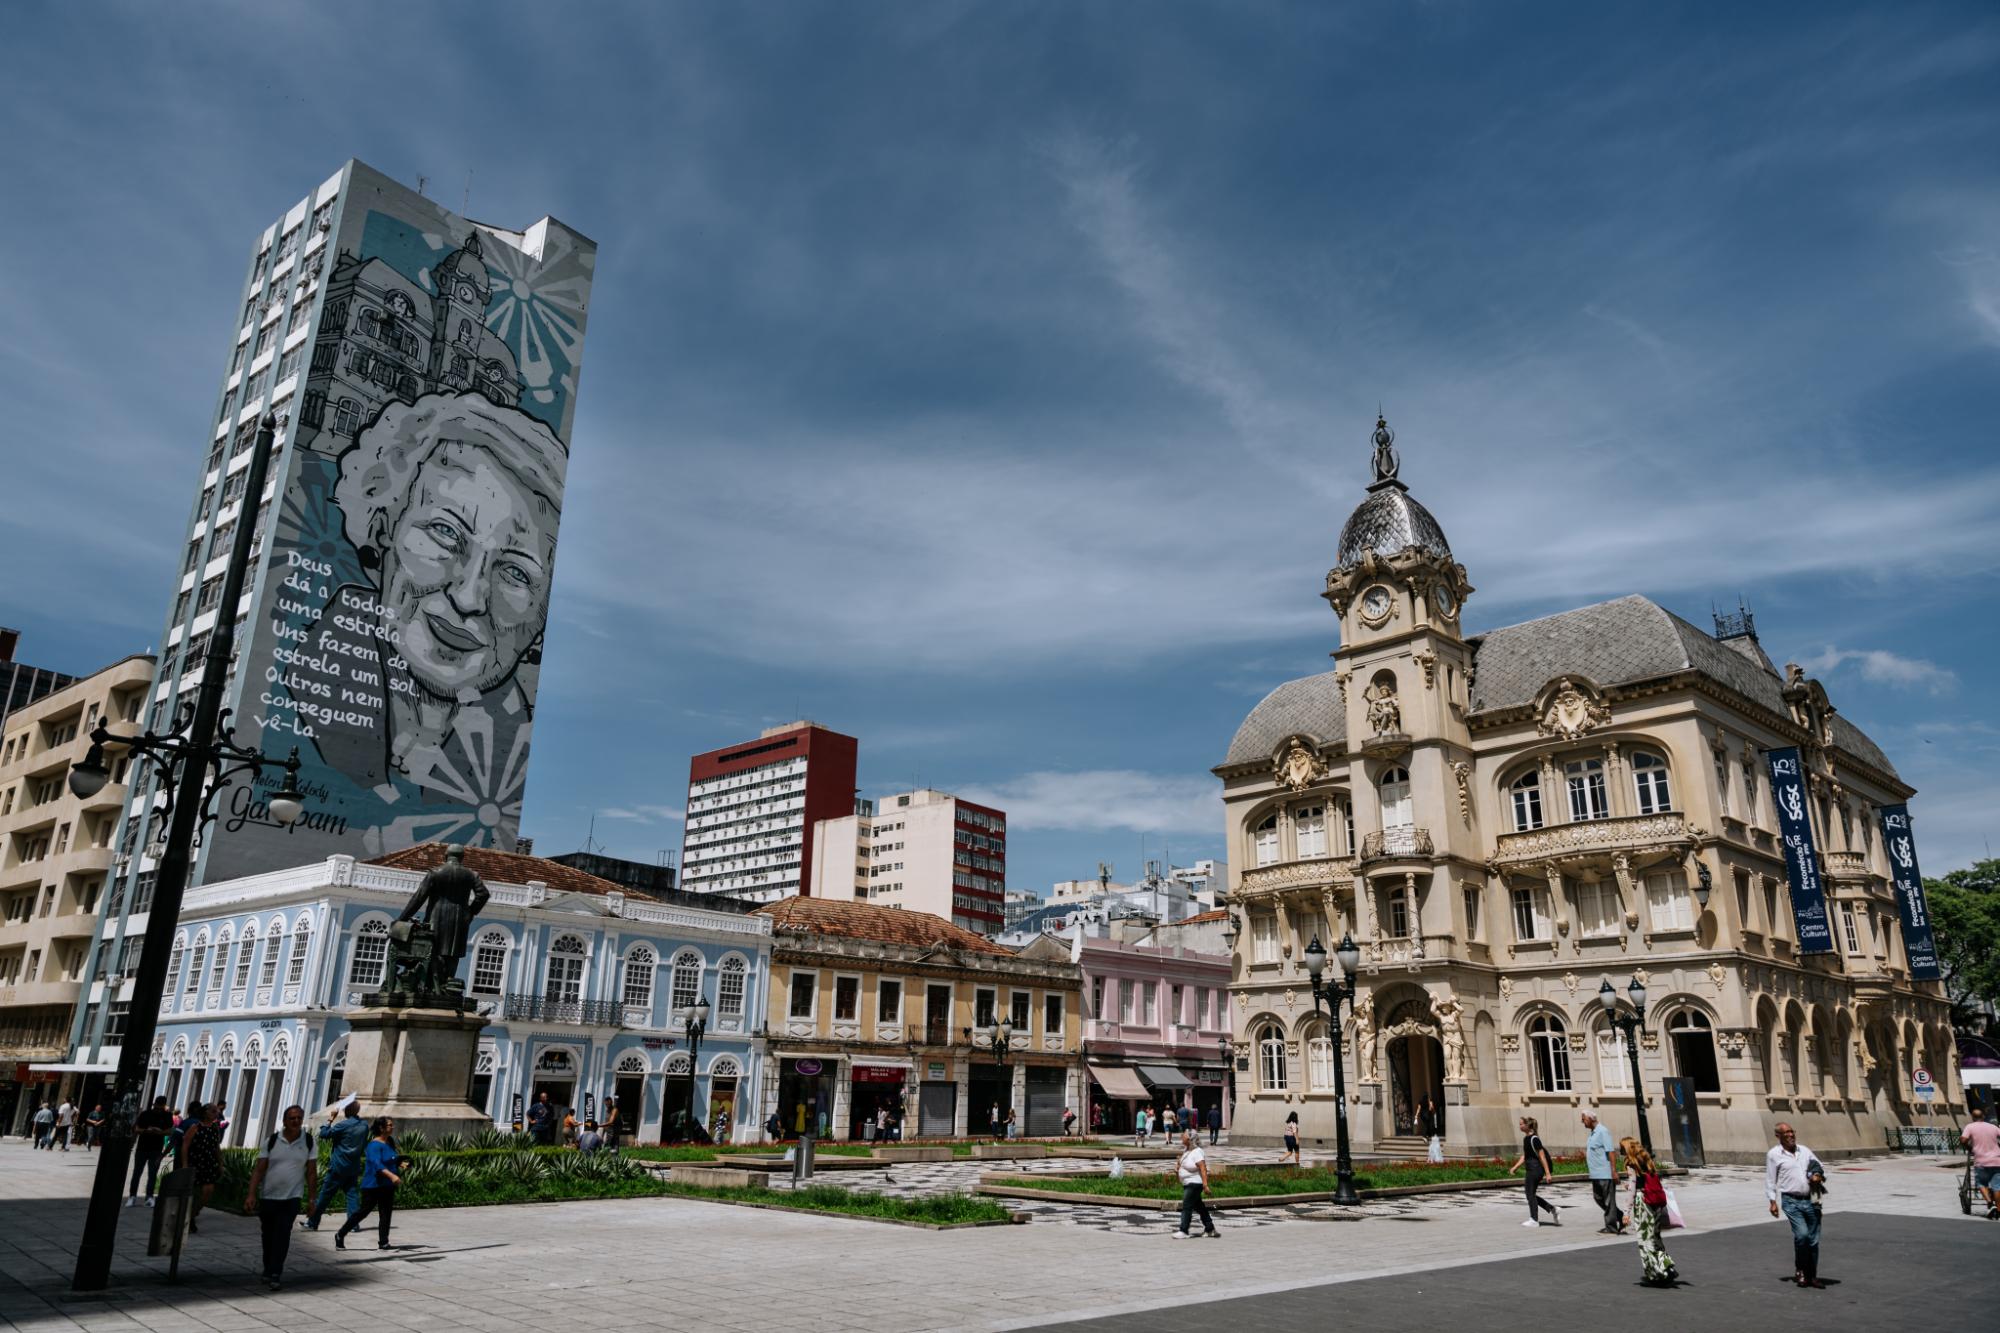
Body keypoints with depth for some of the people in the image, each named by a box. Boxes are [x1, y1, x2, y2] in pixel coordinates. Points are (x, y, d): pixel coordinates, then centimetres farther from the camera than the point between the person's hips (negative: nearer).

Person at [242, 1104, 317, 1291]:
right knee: (268, 1236, 13)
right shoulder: (272, 1141, -4)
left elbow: (311, 1172, 1)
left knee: (282, 1235, -12)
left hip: (291, 1198, -2)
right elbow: (259, 1170, -4)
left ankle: (273, 1275, -8)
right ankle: (271, 1271, 31)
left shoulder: (309, 1142, -3)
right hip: (268, 1197, 2)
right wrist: (251, 1194, -14)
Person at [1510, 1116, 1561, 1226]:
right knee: (1531, 1195, 14)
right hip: (1531, 1170, 9)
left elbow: (1542, 1156, -17)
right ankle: (1553, 1209, 19)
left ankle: (1534, 1220, 10)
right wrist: (1515, 1167, 13)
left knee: (1530, 1194, 0)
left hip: (1535, 1169, -9)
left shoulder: (1534, 1139, -17)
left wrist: (1547, 1173, -18)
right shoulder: (1526, 1138, 11)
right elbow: (1524, 1156, 18)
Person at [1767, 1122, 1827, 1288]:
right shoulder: (1773, 1154, 1)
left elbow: (1822, 1169, 18)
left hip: (1811, 1200, 4)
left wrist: (1819, 1177, -5)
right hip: (1791, 1201, -4)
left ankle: (1812, 1276, 18)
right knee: (1802, 1234, -18)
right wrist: (1773, 1201, -3)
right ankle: (1800, 1271, 1)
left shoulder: (1805, 1151, 13)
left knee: (1813, 1239, 6)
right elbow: (1770, 1180, 3)